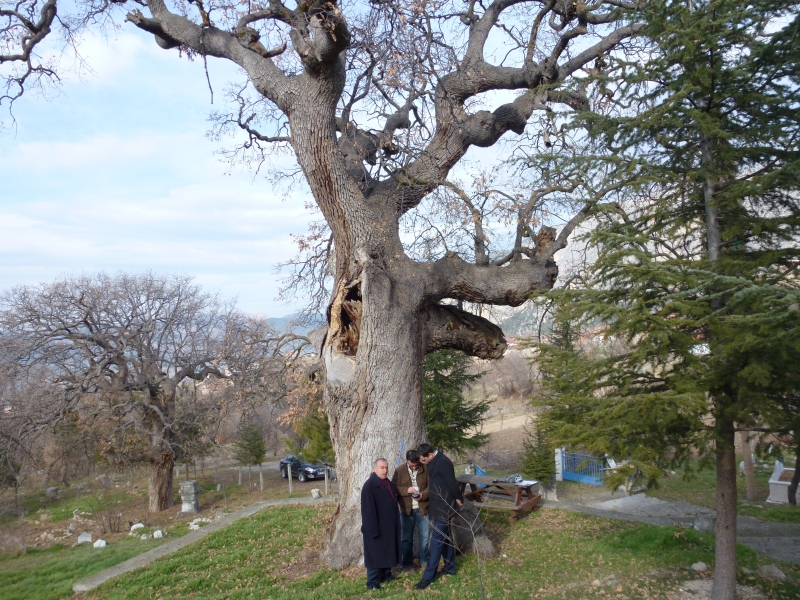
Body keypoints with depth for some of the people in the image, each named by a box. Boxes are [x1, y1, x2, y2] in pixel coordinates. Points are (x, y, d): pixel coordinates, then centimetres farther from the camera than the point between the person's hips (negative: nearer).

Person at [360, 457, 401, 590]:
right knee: (375, 554, 0)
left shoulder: (389, 484, 11)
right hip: (377, 527, -8)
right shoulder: (369, 485, -17)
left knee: (387, 552, 17)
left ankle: (386, 575, 31)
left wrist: (396, 523, 16)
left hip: (390, 526, 8)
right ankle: (372, 582, 8)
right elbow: (368, 509, -20)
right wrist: (372, 529, -22)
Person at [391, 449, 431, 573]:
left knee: (424, 537, 8)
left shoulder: (425, 470, -2)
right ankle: (407, 564, 20)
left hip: (423, 509, 0)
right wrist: (406, 490, -19)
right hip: (407, 510, 0)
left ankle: (424, 560, 29)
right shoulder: (399, 471, -2)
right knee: (407, 538, 8)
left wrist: (423, 495, -20)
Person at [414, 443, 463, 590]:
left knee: (437, 540, -5)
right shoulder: (434, 462, 8)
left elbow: (451, 482, -20)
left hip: (443, 507, -10)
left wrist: (458, 498, -10)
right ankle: (450, 568, 30)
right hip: (437, 506, 10)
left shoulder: (443, 462, -22)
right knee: (445, 538, 18)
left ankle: (429, 576, -1)